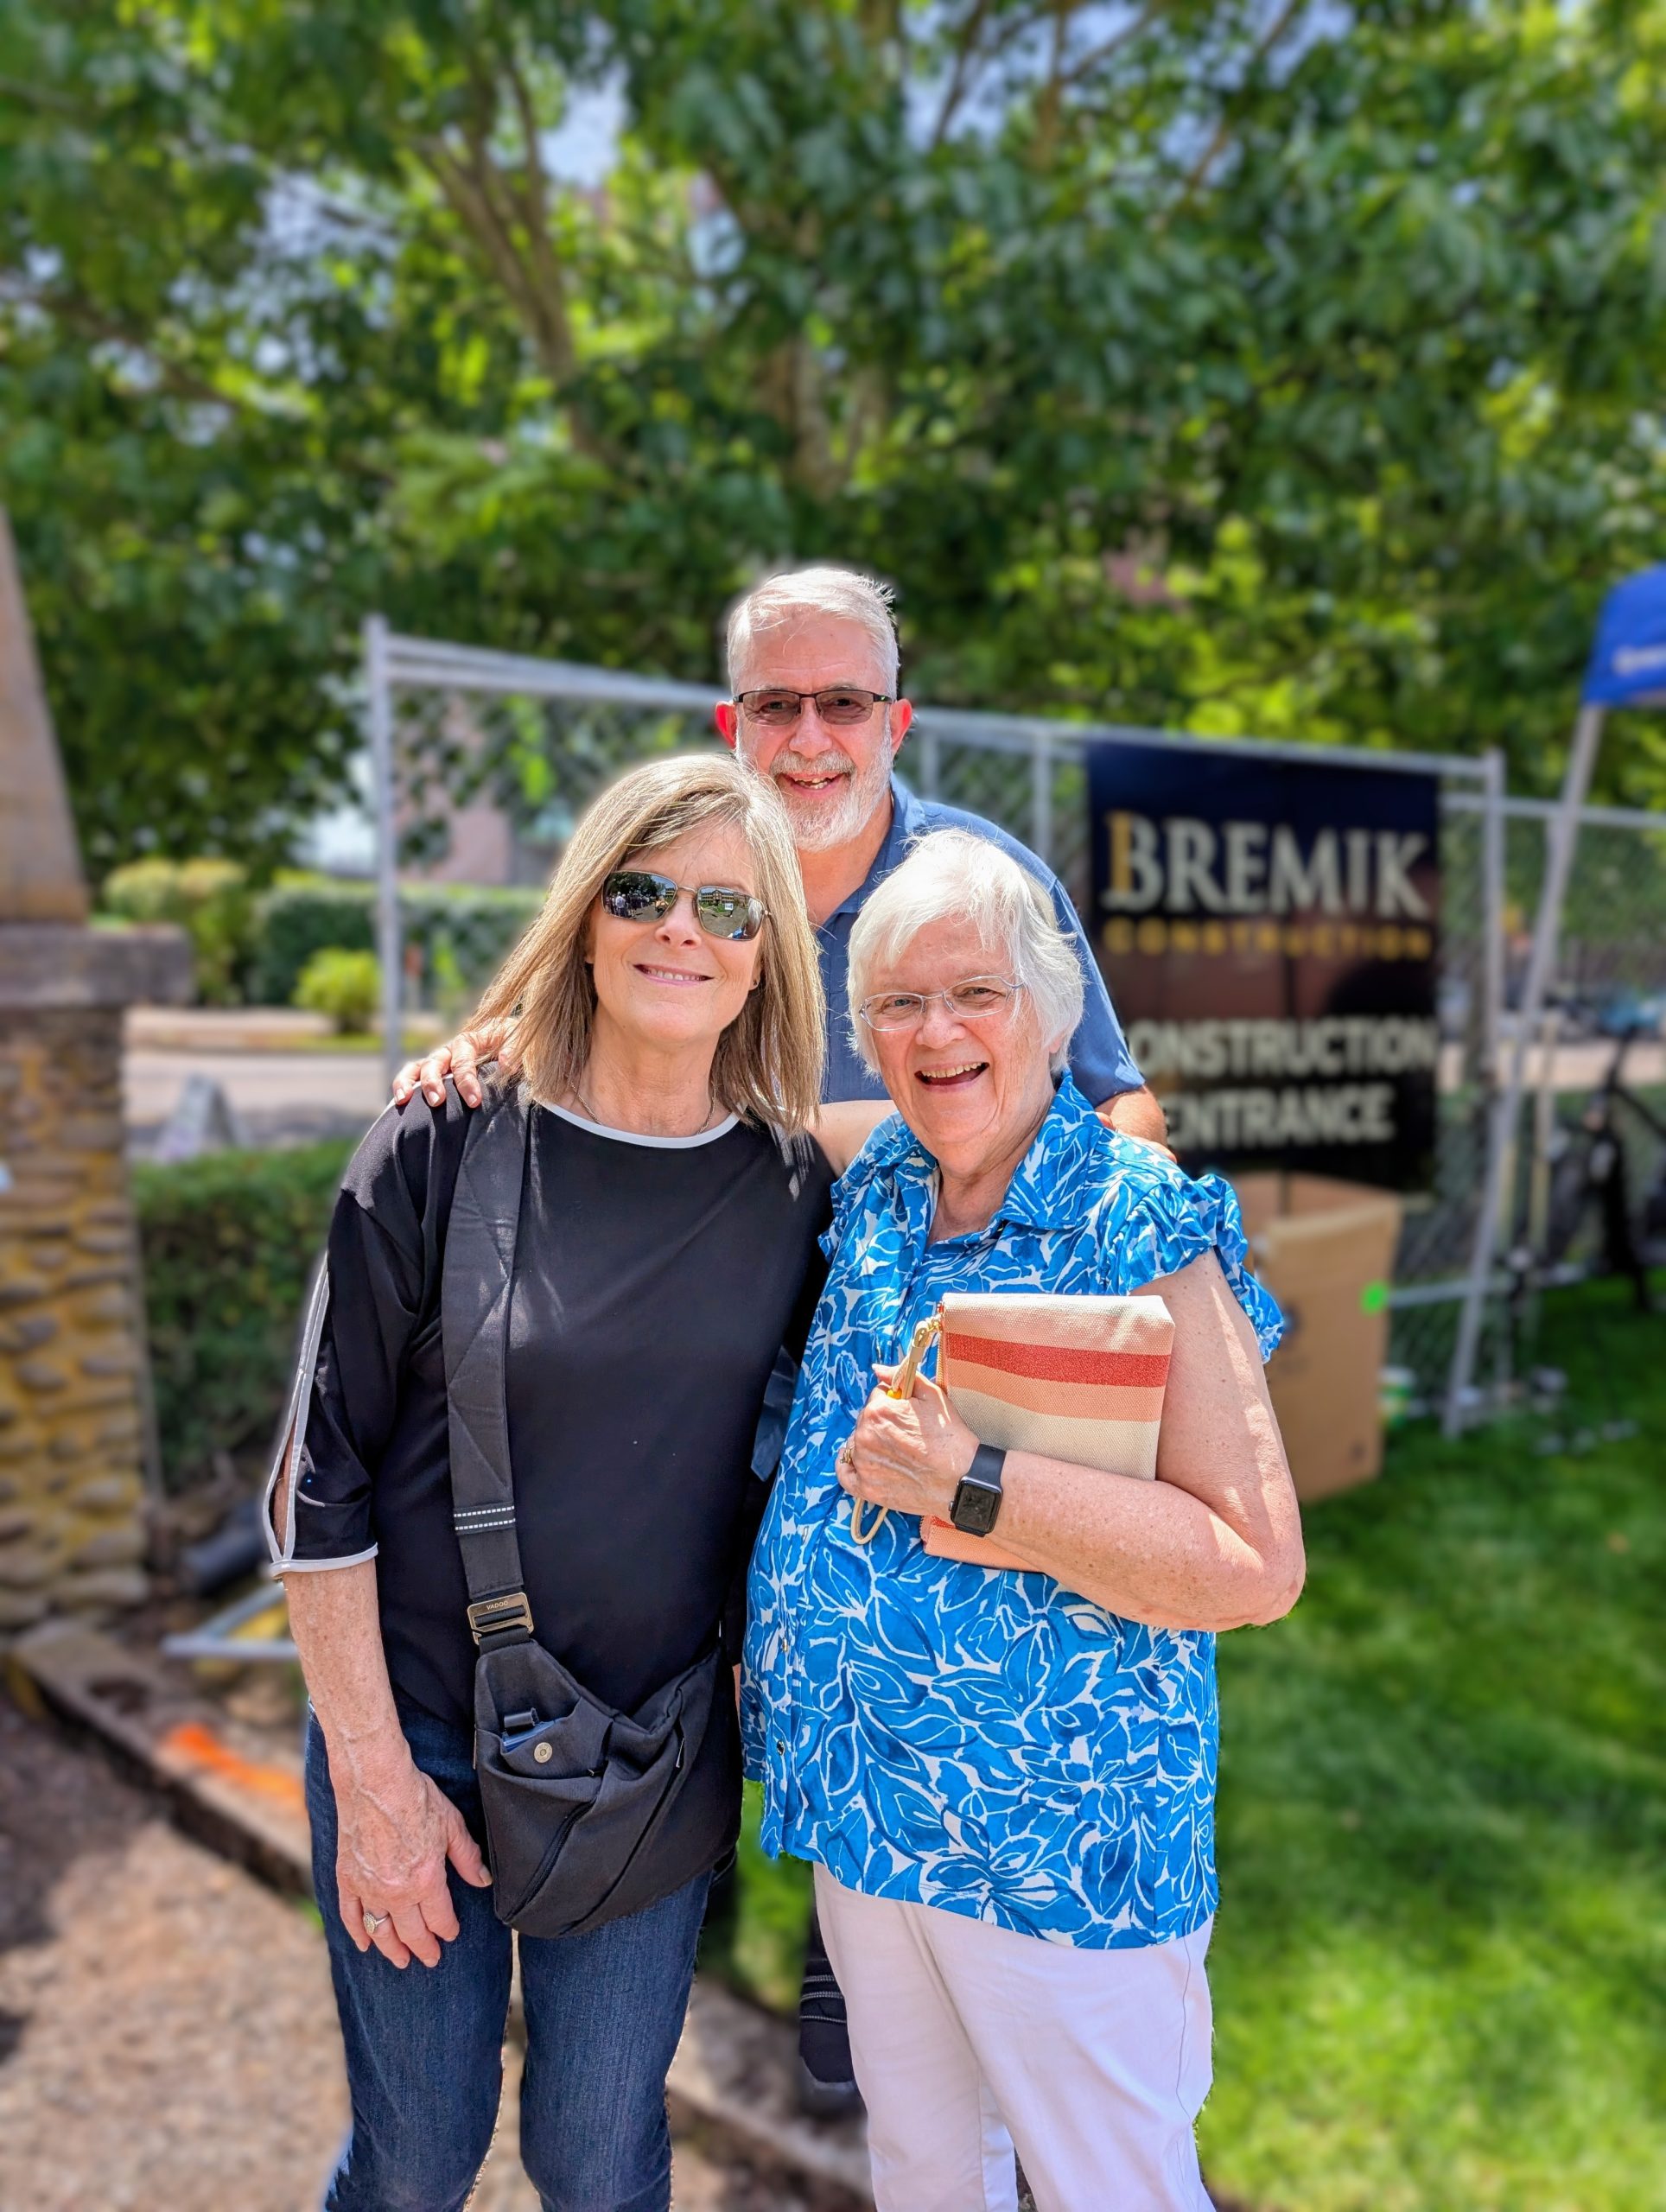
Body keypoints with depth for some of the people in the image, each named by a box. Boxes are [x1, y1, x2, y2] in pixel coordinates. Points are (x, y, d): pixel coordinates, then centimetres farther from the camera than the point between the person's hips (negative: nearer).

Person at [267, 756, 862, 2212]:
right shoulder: (448, 1141, -13)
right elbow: (323, 1477, -9)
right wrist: (371, 1770, -9)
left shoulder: (798, 1191, -5)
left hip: (658, 1764, 2)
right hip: (421, 1736, -1)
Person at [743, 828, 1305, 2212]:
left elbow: (1256, 1567, -22)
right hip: (862, 1789, 6)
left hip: (1062, 1828, -6)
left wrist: (971, 1487, -27)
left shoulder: (1145, 1228, -19)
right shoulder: (873, 1190, -1)